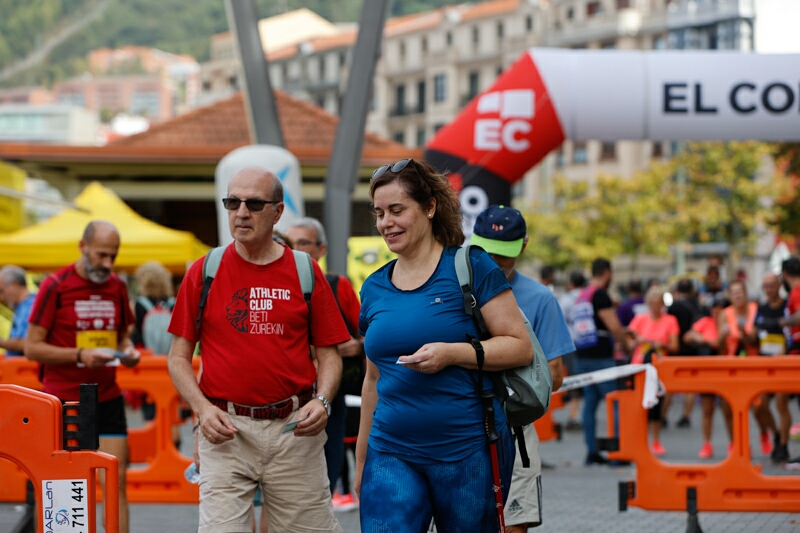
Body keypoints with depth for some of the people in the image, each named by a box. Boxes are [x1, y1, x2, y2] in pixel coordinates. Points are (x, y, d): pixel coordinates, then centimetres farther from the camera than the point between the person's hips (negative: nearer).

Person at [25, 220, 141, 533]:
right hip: (62, 399, -4)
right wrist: (79, 355, -19)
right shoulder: (55, 286, -7)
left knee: (117, 480, -4)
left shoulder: (117, 287, 9)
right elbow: (32, 347, -7)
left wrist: (128, 351, -2)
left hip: (107, 399, 4)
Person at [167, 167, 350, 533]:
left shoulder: (306, 273, 7)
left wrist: (322, 401, -8)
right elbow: (179, 356, 8)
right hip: (226, 430, -1)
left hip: (294, 429, 1)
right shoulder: (203, 273, 6)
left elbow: (328, 354, 10)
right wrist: (203, 408, -8)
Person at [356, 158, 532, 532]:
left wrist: (453, 353, -20)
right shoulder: (374, 288, 13)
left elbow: (521, 347, -6)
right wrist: (361, 460, 21)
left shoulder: (471, 268, -2)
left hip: (468, 452, -4)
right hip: (391, 454, 4)